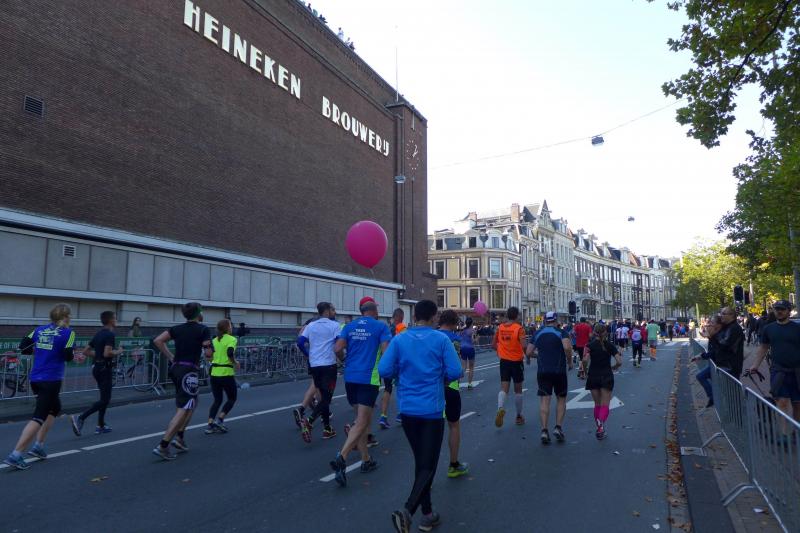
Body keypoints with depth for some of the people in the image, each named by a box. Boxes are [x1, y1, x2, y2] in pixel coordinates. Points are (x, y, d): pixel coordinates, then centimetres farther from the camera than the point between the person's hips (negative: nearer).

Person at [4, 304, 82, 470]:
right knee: (39, 417, -4)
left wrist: (41, 351, 18)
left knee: (55, 408, 25)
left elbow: (23, 346, 7)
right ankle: (16, 455, -10)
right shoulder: (67, 332, -10)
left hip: (35, 379, 8)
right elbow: (68, 356, -15)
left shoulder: (40, 330, 9)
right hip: (51, 380, -7)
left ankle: (38, 445, 21)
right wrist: (74, 356, 6)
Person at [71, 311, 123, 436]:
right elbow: (107, 353, -27)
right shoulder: (110, 334, -15)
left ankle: (101, 425, 19)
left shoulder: (98, 334, 12)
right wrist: (118, 352, -9)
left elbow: (86, 351, 15)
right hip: (105, 368, -9)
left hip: (97, 367, 9)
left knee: (104, 398, 17)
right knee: (104, 400, -6)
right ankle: (80, 418, -17)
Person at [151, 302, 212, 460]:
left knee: (192, 404, 23)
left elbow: (157, 341, 2)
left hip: (176, 368, 8)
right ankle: (162, 446, -9)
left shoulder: (177, 328, 9)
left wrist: (170, 357, 7)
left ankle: (179, 437, 17)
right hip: (189, 371, -7)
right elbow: (208, 353, -11)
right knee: (183, 410, -4)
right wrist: (209, 350, 12)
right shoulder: (203, 330, -7)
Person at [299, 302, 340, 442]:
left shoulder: (310, 325, 10)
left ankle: (327, 428, 19)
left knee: (323, 396, 15)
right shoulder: (335, 325, -5)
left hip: (314, 365, 6)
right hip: (329, 365, -6)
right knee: (326, 397, -2)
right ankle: (309, 421, -22)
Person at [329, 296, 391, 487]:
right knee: (362, 422, -5)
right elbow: (385, 352, -12)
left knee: (362, 419, 18)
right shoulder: (381, 326, -2)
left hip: (350, 377, 5)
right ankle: (341, 458, -22)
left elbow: (338, 349, -1)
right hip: (369, 378, -5)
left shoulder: (349, 326, 9)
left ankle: (366, 460, 24)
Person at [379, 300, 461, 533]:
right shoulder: (441, 339, -7)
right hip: (432, 409, -3)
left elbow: (384, 370, -5)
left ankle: (427, 514, 25)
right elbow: (455, 372, -9)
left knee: (421, 462, 18)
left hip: (407, 409, 4)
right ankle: (407, 510, -18)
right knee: (428, 465, 1)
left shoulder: (399, 340, -1)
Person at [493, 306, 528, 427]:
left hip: (504, 361, 3)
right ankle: (519, 416, 23)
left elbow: (493, 345, 8)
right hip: (516, 361, -3)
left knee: (504, 388, 1)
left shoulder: (500, 327, 3)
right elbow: (524, 346, -21)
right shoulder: (519, 328, -11)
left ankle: (500, 409, -27)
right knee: (518, 390, 12)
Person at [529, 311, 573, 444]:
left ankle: (544, 430, -10)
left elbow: (529, 352, 6)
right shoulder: (561, 332, -2)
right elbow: (567, 347, -19)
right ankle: (558, 427, 3)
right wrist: (570, 361, -4)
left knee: (544, 401, 0)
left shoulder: (538, 334, 8)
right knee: (561, 399, 14)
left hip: (542, 372, 2)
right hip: (559, 370, -2)